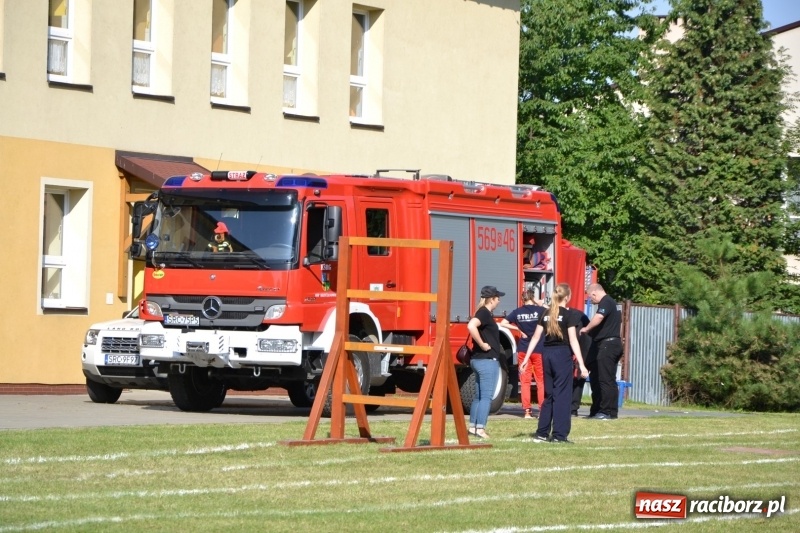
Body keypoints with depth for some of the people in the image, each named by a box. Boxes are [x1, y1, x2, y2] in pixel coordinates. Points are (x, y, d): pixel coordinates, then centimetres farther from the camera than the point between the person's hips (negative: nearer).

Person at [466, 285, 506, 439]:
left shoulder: (486, 314, 15)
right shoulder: (484, 313, -14)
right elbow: (471, 326, -33)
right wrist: (482, 344, -25)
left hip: (479, 360, 10)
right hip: (488, 360, -10)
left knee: (479, 396, 14)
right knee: (486, 396, -8)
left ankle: (472, 426, 17)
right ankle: (480, 428, -11)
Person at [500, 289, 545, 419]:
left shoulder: (517, 312, -1)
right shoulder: (539, 310, -7)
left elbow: (503, 323, -2)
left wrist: (518, 328, 3)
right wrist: (541, 305, 11)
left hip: (523, 350, 2)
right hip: (539, 350, -2)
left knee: (525, 381, 6)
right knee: (541, 381, 6)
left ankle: (527, 411, 2)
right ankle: (543, 409, 2)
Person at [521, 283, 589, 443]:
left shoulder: (547, 314, 10)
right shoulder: (569, 315, -7)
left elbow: (535, 338, 9)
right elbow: (573, 341, -12)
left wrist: (526, 359, 13)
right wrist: (581, 365, -13)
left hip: (548, 354, 6)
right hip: (562, 355, -6)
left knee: (549, 394, 14)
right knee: (562, 395, -1)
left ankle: (542, 433, 13)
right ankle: (559, 435, -3)